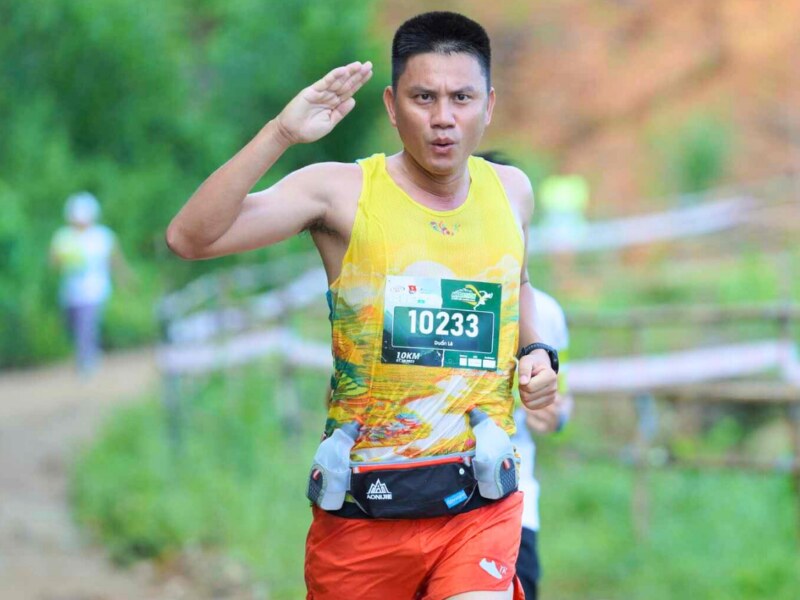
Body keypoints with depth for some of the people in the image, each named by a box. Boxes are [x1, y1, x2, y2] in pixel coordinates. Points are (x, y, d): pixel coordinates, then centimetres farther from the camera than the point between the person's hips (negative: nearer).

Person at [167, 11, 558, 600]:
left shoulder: (512, 191, 7)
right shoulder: (341, 192, -7)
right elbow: (190, 237, -19)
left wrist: (536, 351, 10)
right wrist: (279, 133, -27)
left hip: (480, 505, 2)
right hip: (364, 505, -1)